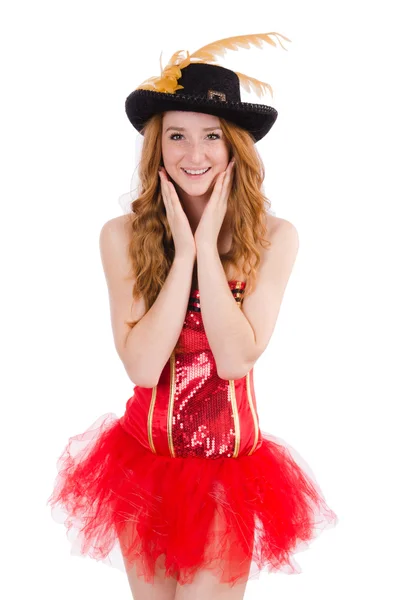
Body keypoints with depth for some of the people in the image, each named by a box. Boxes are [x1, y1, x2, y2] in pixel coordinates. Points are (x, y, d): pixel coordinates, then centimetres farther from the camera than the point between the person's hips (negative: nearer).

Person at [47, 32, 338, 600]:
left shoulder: (275, 237, -10)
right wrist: (184, 248, -20)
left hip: (231, 468, -1)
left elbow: (236, 359, -18)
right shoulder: (122, 235, -9)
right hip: (143, 459, 2)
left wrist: (208, 244, -19)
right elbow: (141, 365, -18)